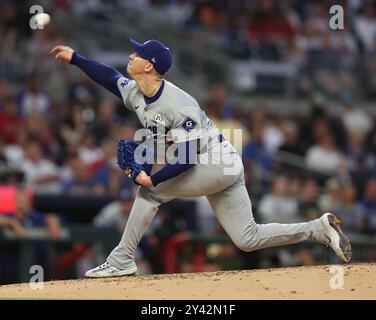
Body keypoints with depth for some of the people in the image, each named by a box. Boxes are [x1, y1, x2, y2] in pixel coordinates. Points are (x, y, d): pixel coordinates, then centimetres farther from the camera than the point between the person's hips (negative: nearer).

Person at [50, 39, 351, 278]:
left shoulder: (178, 106, -25)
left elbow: (188, 158, -26)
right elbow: (110, 76, 19)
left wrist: (153, 179, -26)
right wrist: (75, 57, 15)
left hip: (218, 164, -9)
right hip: (213, 169, 9)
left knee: (149, 191, -11)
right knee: (248, 239, 6)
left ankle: (121, 261, -5)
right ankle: (319, 228, 9)